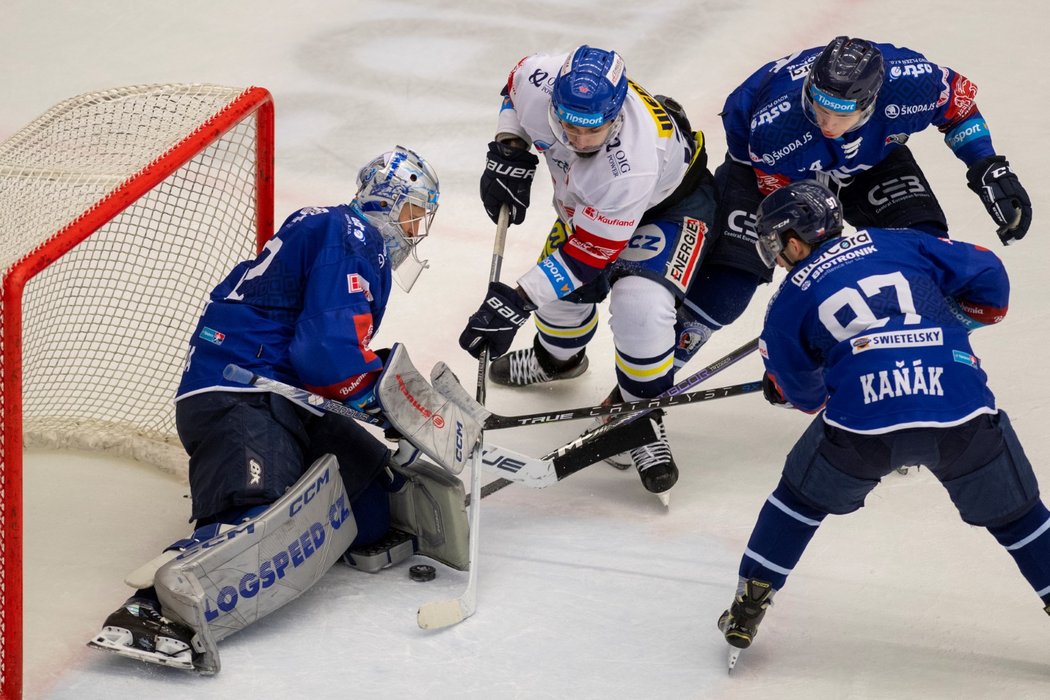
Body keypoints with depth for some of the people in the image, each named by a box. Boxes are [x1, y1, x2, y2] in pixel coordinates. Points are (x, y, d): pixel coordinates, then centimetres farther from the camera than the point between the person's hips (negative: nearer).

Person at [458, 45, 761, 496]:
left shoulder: (629, 165, -46)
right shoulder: (541, 83, -32)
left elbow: (589, 253, -37)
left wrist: (516, 302, -38)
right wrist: (509, 150, -13)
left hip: (672, 201, -7)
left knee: (640, 308, -27)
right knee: (562, 290, 12)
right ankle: (559, 358, 48)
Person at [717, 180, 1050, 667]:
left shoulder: (791, 299, 17)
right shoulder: (901, 244, 20)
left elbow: (804, 393, 22)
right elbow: (988, 279, 12)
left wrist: (779, 391, 45)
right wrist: (945, 322, 31)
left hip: (862, 423, -1)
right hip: (963, 413, 1)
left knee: (802, 496, 26)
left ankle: (748, 608, 27)